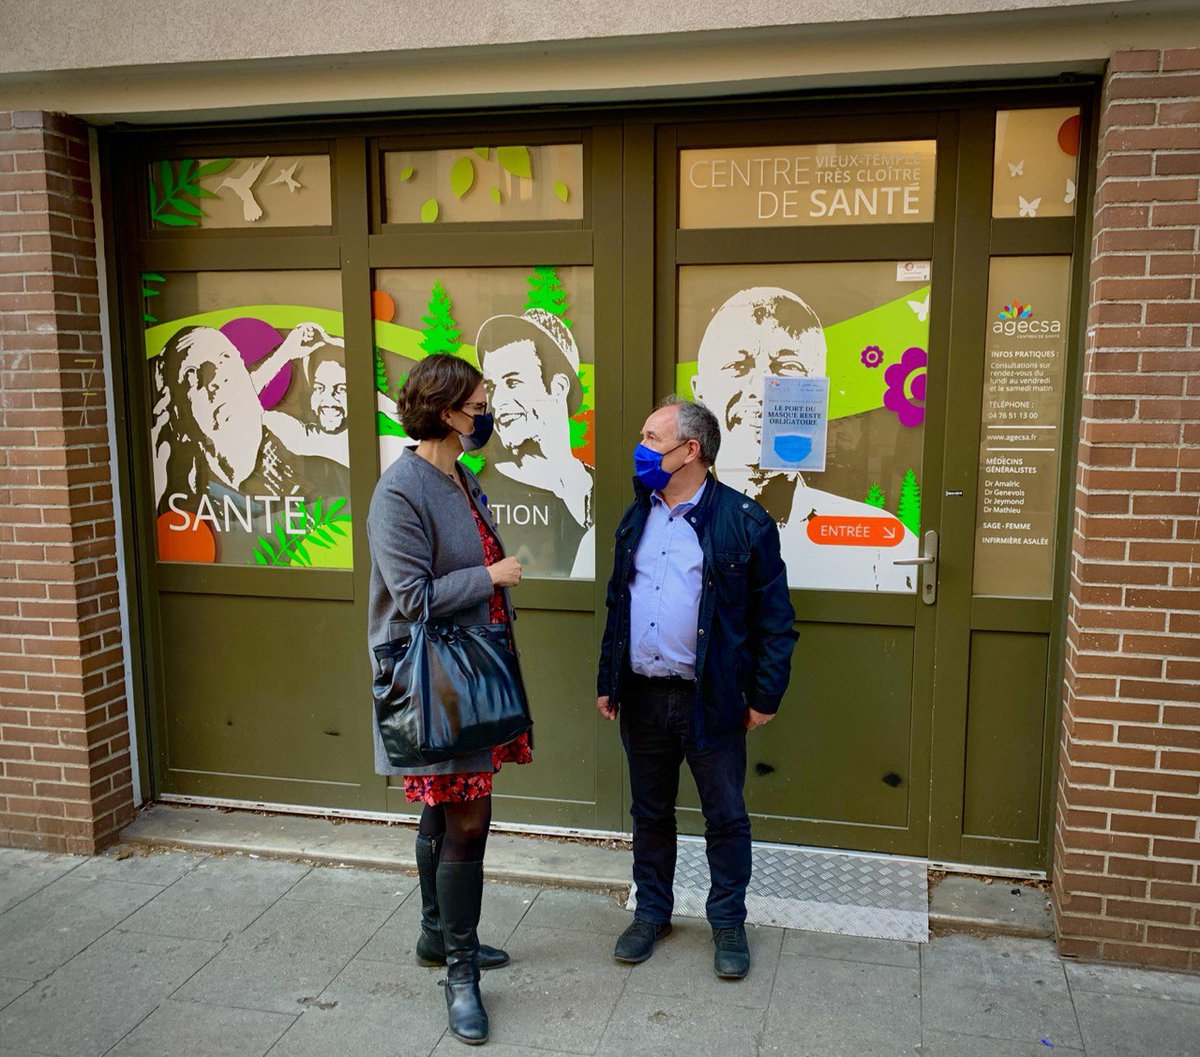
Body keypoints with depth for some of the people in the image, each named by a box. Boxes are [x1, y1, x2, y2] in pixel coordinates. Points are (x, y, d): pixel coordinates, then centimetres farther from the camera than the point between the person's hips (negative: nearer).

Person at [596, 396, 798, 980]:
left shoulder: (744, 522, -9)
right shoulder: (636, 519, 9)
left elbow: (775, 618, -7)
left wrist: (765, 696, -9)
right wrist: (608, 682, 13)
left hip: (711, 700, -5)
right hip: (642, 697, 5)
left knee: (726, 816, 9)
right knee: (650, 812, 17)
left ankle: (728, 922, 28)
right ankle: (651, 912, 35)